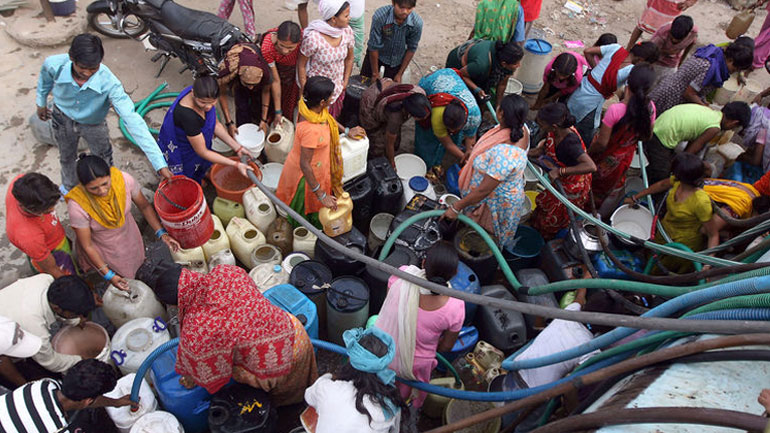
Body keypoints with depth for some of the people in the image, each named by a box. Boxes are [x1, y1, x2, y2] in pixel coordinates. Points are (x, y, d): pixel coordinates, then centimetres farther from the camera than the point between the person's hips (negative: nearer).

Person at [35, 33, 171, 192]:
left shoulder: (108, 82, -41)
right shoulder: (54, 65, -34)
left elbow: (132, 120, -46)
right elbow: (45, 79, -6)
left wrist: (160, 163, -52)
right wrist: (41, 103, 14)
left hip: (93, 124, -2)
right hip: (63, 118, 2)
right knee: (67, 158, 28)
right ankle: (69, 188, 60)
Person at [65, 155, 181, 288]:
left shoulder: (124, 180, -29)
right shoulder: (77, 206, -35)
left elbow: (144, 206, -8)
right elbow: (87, 246, -21)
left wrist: (161, 233, -12)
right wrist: (108, 274, -20)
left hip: (129, 236, 3)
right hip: (102, 249, -3)